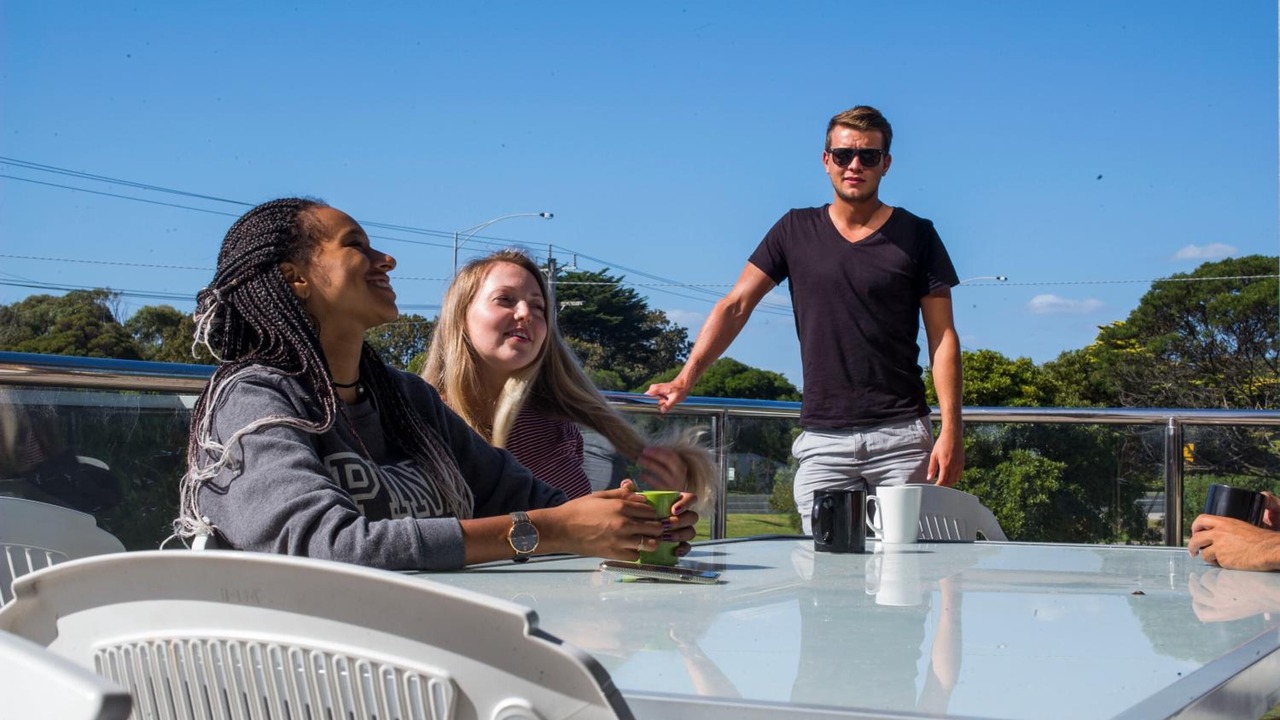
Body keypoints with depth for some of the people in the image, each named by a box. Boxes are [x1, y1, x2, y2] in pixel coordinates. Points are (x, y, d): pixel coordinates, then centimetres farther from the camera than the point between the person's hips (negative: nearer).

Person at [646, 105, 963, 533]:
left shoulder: (915, 236, 5)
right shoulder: (796, 231, 10)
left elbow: (943, 336, 3)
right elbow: (735, 307, 6)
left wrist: (950, 431, -7)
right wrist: (686, 377, -8)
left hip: (901, 436, -1)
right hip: (822, 438, 1)